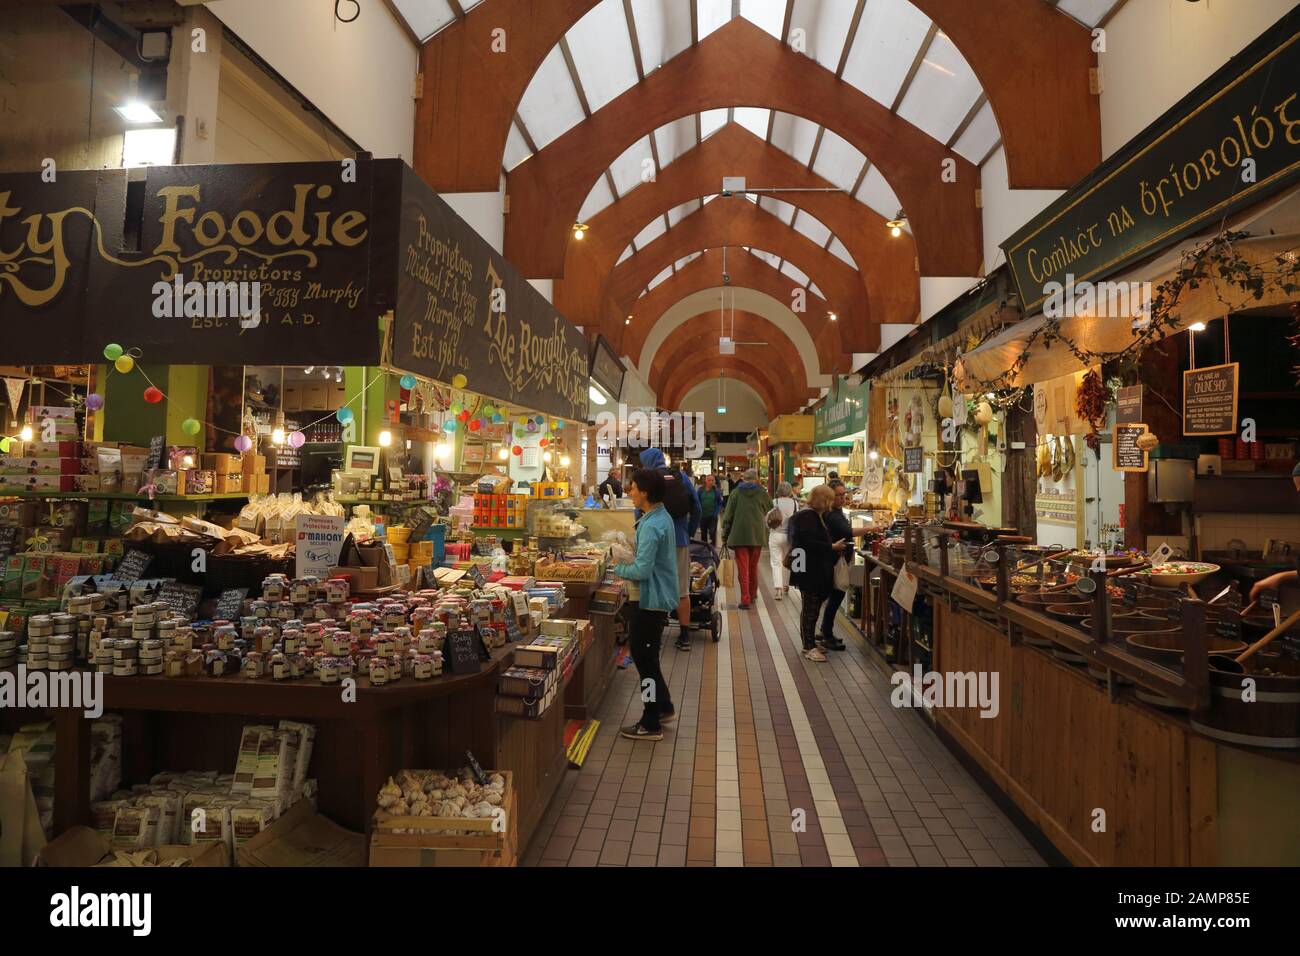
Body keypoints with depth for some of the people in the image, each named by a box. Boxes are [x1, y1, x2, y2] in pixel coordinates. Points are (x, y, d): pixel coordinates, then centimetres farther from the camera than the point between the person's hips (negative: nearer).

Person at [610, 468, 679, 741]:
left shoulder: (651, 527, -24)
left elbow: (642, 570, -25)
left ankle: (651, 725, 12)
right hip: (659, 596, 10)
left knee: (644, 658, 1)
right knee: (646, 655, 22)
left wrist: (619, 569, -9)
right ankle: (663, 707, 34)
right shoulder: (662, 516, 8)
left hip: (650, 599, -10)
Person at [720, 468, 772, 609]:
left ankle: (745, 599, -5)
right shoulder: (762, 492, 1)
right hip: (757, 535, 2)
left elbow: (728, 516, 1)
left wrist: (725, 536, 7)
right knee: (753, 566, 17)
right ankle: (752, 595, 29)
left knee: (743, 568, -1)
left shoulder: (736, 492, 1)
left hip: (739, 535, -1)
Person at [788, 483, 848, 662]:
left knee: (812, 607, 15)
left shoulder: (816, 515, 16)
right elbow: (810, 543, -25)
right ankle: (809, 647, 2)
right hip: (809, 571, -10)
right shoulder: (807, 517, -17)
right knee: (811, 608, -5)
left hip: (816, 570, 10)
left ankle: (809, 643, 24)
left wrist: (835, 546, 9)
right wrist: (833, 547, -17)